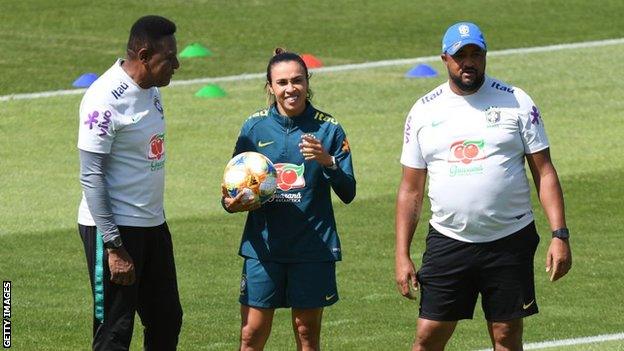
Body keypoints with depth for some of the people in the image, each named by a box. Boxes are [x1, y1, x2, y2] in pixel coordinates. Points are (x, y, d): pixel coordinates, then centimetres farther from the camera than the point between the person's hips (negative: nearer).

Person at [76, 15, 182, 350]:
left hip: (152, 224, 9)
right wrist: (113, 247, -21)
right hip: (114, 226, -9)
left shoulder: (150, 89, 8)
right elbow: (91, 177, -20)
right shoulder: (105, 99, -19)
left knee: (166, 322, 13)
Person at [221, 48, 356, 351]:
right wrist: (231, 203, -12)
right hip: (263, 244, 1)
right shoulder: (254, 127, 3)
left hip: (312, 245, -1)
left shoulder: (327, 129, -1)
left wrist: (328, 161, -20)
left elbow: (347, 194, -2)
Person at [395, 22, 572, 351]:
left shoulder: (515, 102, 1)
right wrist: (402, 256, 2)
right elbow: (411, 189, 8)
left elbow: (544, 172, 0)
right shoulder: (424, 111, 6)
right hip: (447, 242, 1)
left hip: (510, 242, -1)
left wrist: (559, 235, -10)